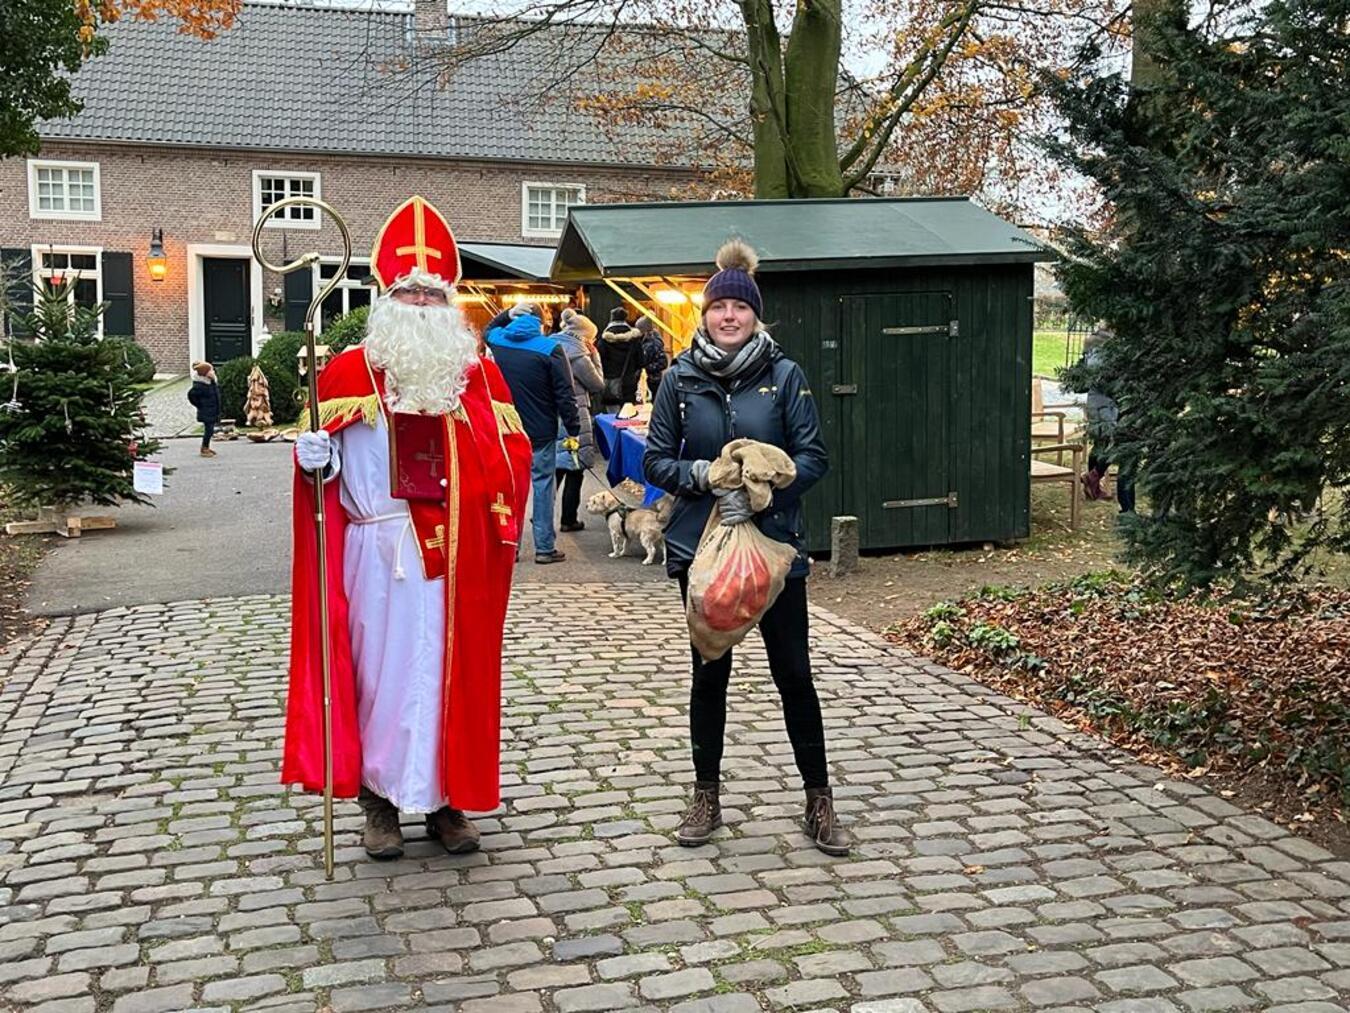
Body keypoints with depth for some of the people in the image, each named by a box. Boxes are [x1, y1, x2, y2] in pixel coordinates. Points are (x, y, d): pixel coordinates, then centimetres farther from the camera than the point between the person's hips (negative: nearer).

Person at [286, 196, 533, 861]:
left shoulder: (479, 373, 8)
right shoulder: (347, 371, 3)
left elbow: (513, 454, 10)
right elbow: (323, 457, 8)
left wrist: (502, 518, -5)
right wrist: (314, 458, -15)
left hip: (456, 553, 2)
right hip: (380, 550, -2)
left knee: (453, 669, 7)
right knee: (383, 666, 4)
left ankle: (446, 797, 20)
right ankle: (380, 799, 18)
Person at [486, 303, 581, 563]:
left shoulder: (497, 340, 2)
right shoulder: (550, 348, -11)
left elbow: (488, 330, 31)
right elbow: (565, 395, -11)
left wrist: (509, 314, 25)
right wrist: (573, 429, -5)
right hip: (541, 432, -4)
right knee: (543, 484, 3)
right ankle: (544, 547, 5)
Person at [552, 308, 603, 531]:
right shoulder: (577, 354, -14)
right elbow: (598, 385, -4)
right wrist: (594, 356, 2)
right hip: (573, 419, -7)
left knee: (554, 468, 14)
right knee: (574, 470, 5)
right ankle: (568, 519, 11)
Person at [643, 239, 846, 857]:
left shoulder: (785, 376, -3)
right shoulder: (680, 380, 1)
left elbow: (813, 457, -4)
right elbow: (655, 460, 3)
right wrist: (698, 474, -16)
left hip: (773, 543, -1)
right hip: (701, 545, 1)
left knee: (793, 671, 4)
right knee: (709, 672, 12)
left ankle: (819, 800, 18)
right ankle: (706, 797, 26)